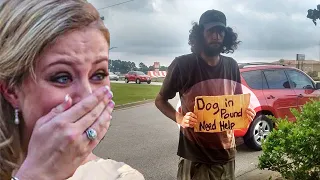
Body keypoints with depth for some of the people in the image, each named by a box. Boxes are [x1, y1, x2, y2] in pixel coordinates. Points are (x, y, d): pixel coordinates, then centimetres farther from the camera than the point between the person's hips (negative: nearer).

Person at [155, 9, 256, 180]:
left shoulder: (232, 66, 2)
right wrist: (179, 118, -20)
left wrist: (245, 112, -7)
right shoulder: (183, 64, -11)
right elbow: (160, 100, -2)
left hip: (226, 153, 5)